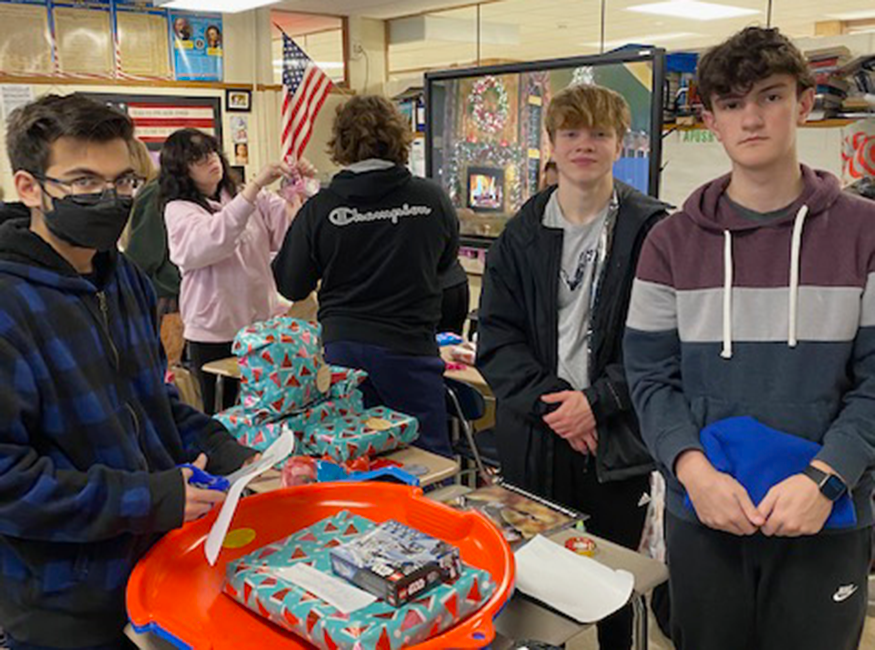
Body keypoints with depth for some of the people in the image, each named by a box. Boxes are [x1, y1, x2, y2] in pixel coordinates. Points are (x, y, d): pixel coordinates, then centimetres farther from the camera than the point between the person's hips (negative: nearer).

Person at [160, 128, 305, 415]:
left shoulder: (253, 198, 9)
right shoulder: (178, 209, -4)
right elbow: (207, 243, -25)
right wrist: (255, 186, -30)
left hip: (262, 325, 4)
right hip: (212, 333, -4)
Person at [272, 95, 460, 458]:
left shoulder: (320, 209, -7)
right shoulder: (432, 200, -6)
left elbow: (292, 287, 3)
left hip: (343, 347, 1)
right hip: (410, 346, -1)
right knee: (432, 462, 7)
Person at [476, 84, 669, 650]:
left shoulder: (651, 230, -4)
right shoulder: (523, 233, 5)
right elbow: (496, 337, 0)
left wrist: (597, 402, -16)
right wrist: (549, 399, -13)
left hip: (617, 440, -2)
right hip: (533, 439, 2)